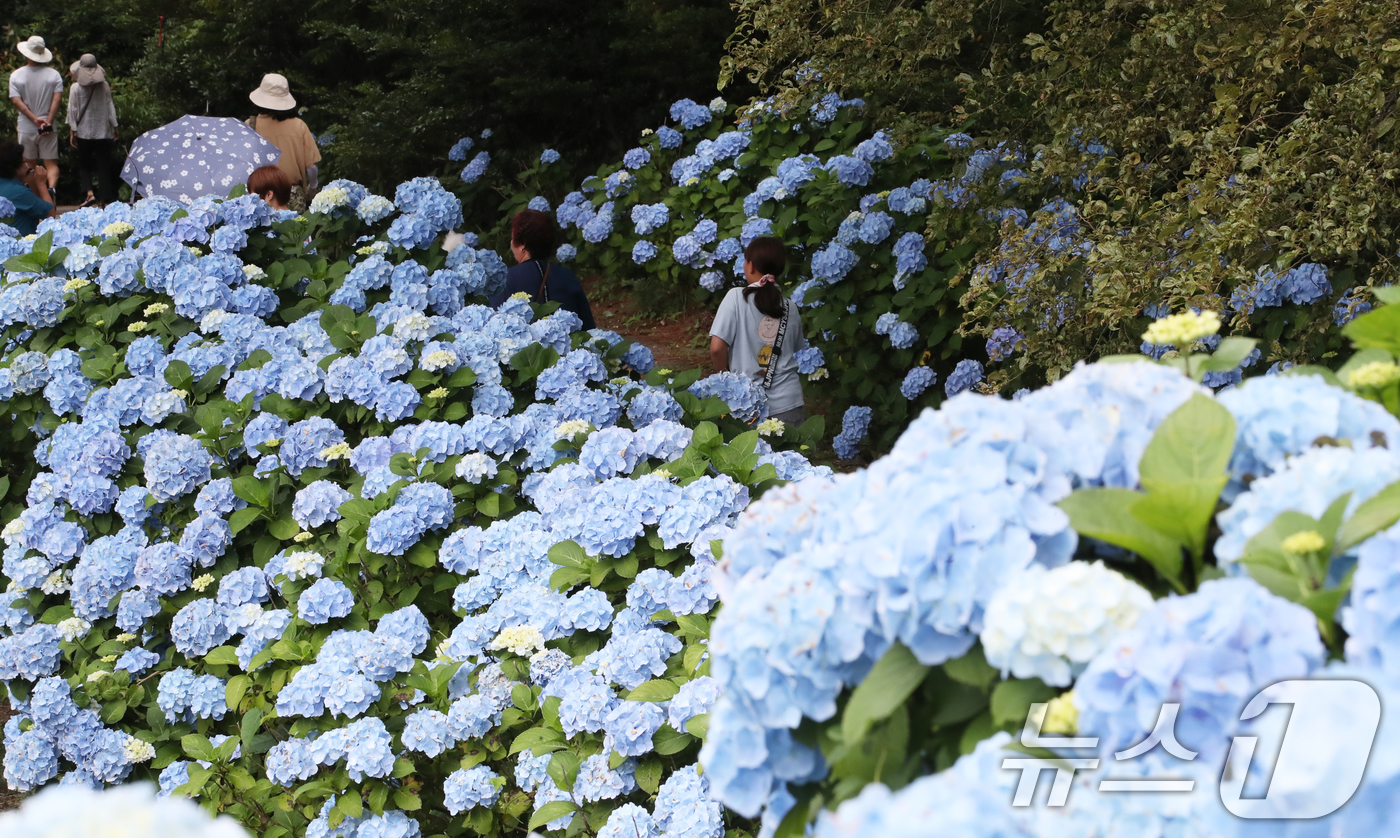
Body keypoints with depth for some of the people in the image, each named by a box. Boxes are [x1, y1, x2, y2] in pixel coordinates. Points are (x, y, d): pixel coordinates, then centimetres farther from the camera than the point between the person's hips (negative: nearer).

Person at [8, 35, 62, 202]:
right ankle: (52, 187, -26)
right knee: (51, 163, 1)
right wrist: (48, 122, -14)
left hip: (26, 129, 1)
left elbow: (17, 101, -10)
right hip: (49, 129, -1)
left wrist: (34, 119, -14)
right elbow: (57, 99, -11)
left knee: (31, 166, 12)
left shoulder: (16, 75, -2)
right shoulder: (53, 74, -3)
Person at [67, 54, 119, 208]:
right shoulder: (104, 86, -1)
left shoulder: (75, 88, -5)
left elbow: (73, 111, -4)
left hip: (84, 132, -1)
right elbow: (110, 108, 3)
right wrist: (115, 128, 12)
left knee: (84, 165, 13)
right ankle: (105, 199, 4)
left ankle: (88, 192, -7)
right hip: (103, 132, 1)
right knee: (104, 166, 5)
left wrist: (72, 131, 3)